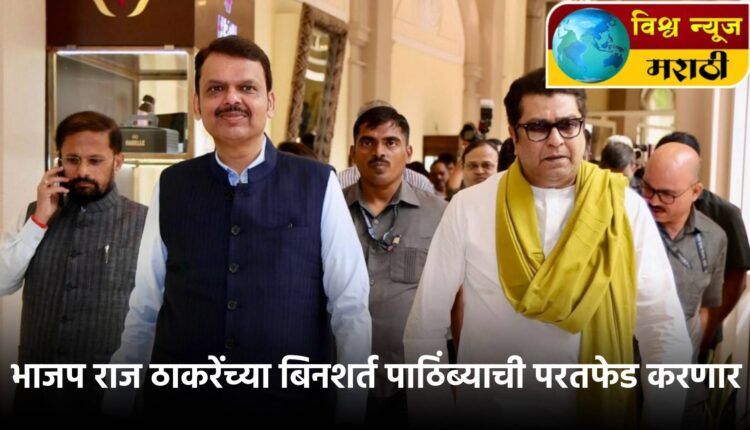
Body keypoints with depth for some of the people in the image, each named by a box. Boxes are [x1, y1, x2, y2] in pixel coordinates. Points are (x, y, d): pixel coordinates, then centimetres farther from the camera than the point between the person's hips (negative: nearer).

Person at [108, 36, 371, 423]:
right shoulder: (170, 188, 2)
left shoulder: (318, 185, -4)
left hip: (291, 404, -1)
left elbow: (350, 310, -4)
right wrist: (116, 399, 6)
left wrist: (351, 408, -7)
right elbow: (144, 311, 5)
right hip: (177, 399, 2)